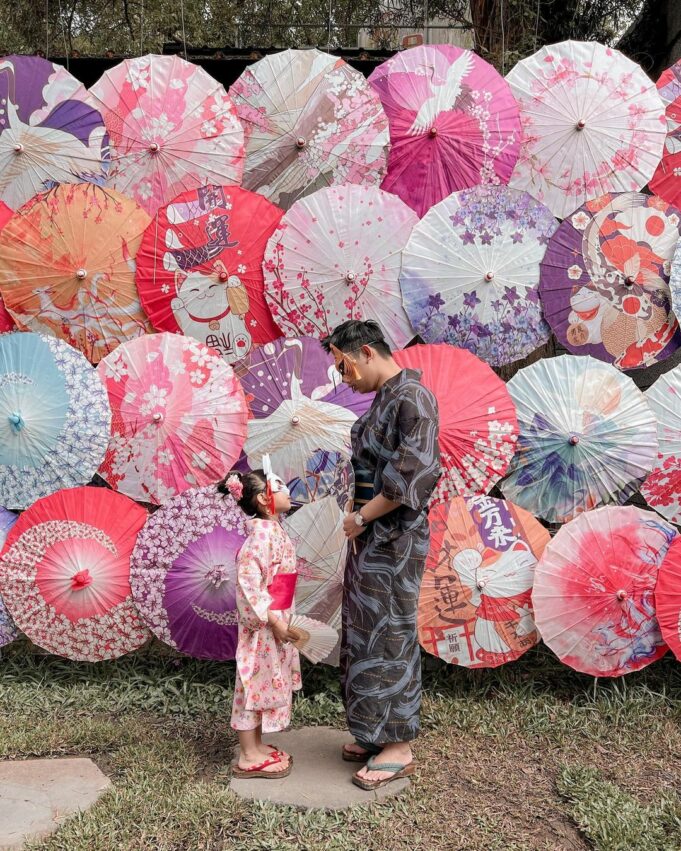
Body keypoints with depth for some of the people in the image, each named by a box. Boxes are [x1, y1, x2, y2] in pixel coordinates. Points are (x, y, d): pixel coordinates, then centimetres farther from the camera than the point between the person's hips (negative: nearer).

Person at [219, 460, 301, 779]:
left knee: (267, 683, 17)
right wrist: (273, 618, -24)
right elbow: (249, 578, -27)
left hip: (274, 621, 10)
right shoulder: (263, 532, -21)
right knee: (255, 685, 1)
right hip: (262, 625, -10)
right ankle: (249, 758, 12)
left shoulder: (273, 530, 10)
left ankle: (256, 746, 30)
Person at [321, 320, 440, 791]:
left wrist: (361, 517, -16)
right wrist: (360, 521, 6)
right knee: (366, 631, 15)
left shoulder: (411, 396, -16)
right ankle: (377, 734, 28)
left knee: (388, 635, 0)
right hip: (371, 537, 9)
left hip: (394, 540, -9)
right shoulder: (385, 398, 12)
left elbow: (414, 477, -23)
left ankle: (399, 747, 14)